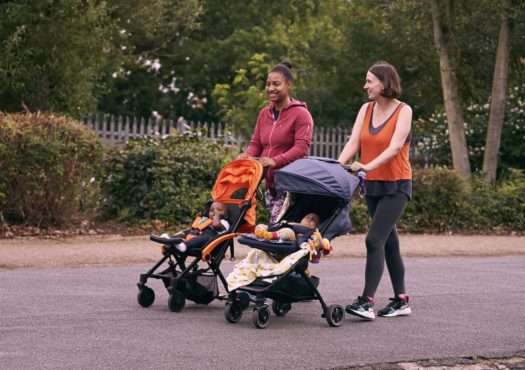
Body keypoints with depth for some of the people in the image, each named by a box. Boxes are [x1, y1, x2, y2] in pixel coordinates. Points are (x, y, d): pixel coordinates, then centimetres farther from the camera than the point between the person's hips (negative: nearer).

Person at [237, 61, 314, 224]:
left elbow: (301, 148, -15)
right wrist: (248, 155, -7)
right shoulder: (264, 114, 15)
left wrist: (276, 161, -28)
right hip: (269, 182, 7)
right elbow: (256, 143, 16)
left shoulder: (301, 114, -6)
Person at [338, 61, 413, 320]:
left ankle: (367, 301, -20)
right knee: (389, 242, 11)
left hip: (396, 185, -6)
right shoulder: (366, 109, 7)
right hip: (373, 184, 6)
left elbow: (395, 147, -21)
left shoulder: (403, 111, -9)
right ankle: (401, 301, 19)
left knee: (374, 240, -17)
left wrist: (369, 165, -34)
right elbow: (353, 142, -2)